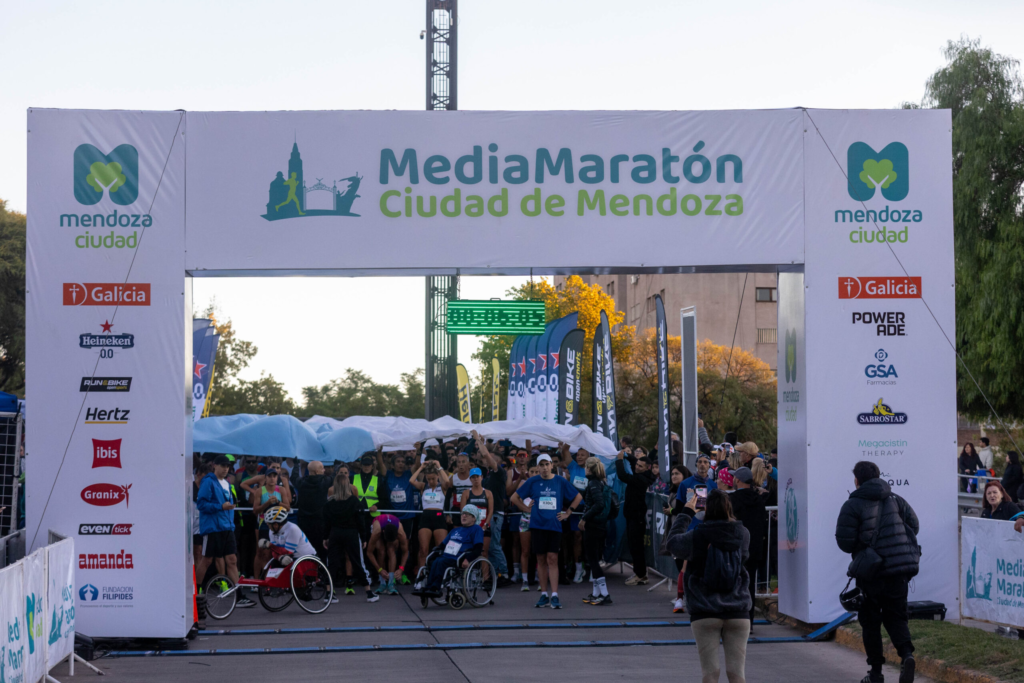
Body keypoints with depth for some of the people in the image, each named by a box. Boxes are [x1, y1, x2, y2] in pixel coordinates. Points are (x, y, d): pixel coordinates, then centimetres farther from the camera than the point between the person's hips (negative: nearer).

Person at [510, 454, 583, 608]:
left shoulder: (560, 482, 4)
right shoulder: (532, 482, 4)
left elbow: (578, 497, 14)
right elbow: (514, 498, 12)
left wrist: (567, 513, 7)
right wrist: (527, 509, 4)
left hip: (554, 525, -1)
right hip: (537, 525, 1)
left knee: (552, 560, -6)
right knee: (541, 560, 4)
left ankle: (554, 596, -9)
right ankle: (544, 595, 11)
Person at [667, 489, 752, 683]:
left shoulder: (697, 536, -9)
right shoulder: (742, 535, -3)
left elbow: (673, 543, 8)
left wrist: (685, 514, 19)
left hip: (705, 614, -2)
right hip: (737, 612, 2)